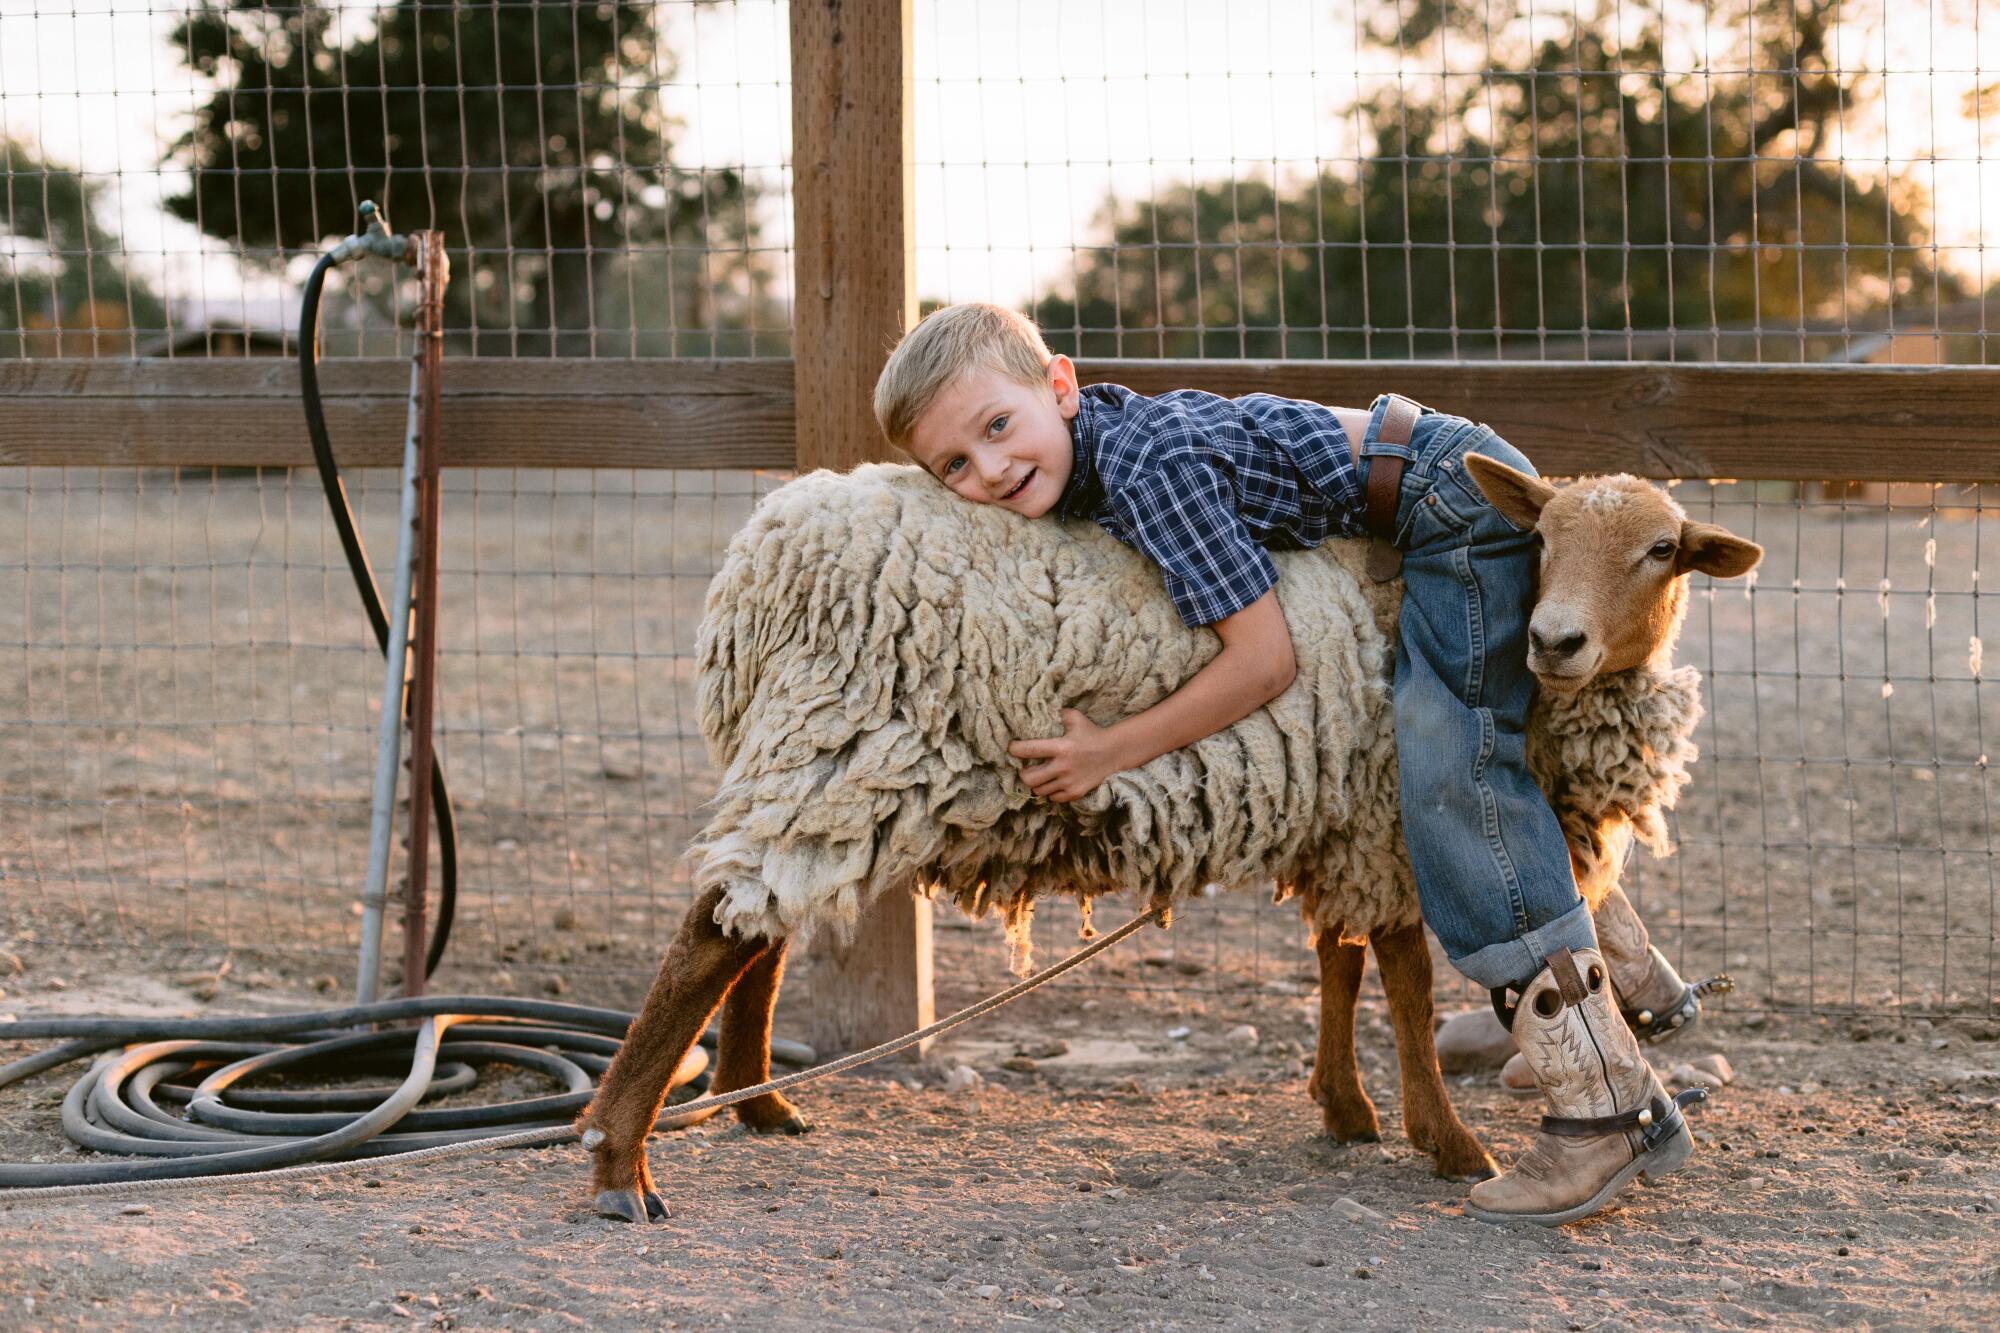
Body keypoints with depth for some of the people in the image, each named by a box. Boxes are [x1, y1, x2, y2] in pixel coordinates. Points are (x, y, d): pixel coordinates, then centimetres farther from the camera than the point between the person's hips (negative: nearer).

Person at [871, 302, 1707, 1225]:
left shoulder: (1149, 465, -28)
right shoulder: (1084, 457, 0)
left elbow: (1263, 660, -26)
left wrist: (1114, 751, -23)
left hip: (1462, 500, -10)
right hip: (1440, 517, 10)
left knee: (1451, 771, -20)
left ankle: (1603, 1102, -21)